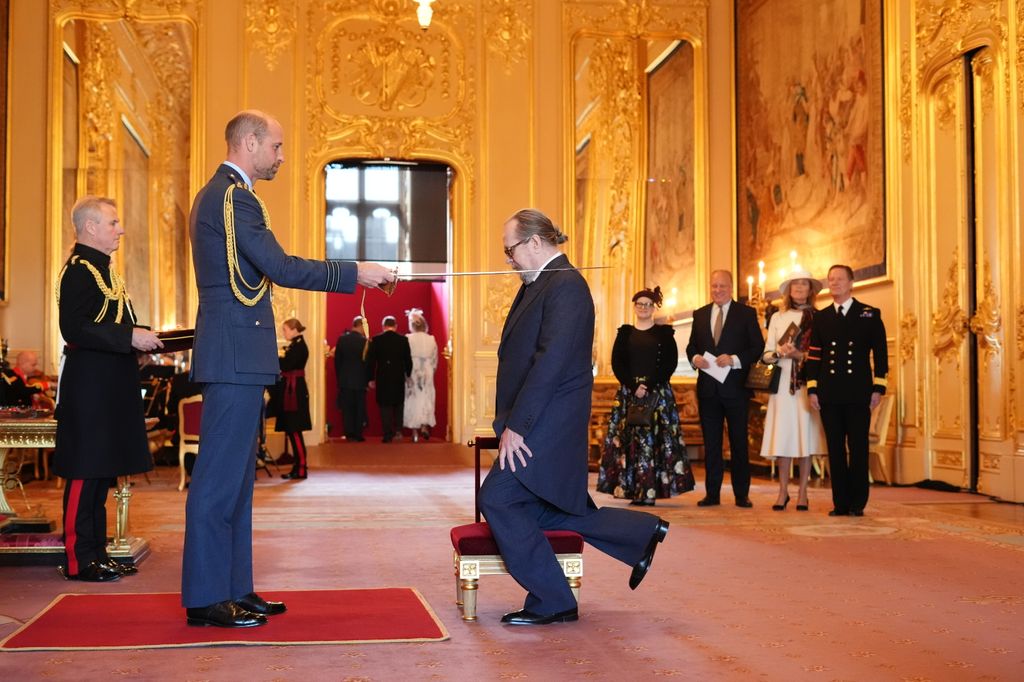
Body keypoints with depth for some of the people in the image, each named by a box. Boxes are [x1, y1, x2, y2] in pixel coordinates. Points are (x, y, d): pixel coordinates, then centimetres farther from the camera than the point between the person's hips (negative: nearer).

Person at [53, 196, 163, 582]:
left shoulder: (101, 268, 19)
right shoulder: (78, 270, -12)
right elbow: (75, 329, -22)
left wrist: (143, 339, 12)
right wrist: (131, 337, -23)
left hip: (109, 388, 10)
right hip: (89, 388, -10)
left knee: (102, 472, 13)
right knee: (85, 473, -5)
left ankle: (96, 553, 20)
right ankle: (79, 560, 2)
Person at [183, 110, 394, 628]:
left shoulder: (217, 194, 21)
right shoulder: (233, 196, -12)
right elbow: (281, 268, -17)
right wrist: (356, 273, -11)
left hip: (234, 356, 11)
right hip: (235, 356, -11)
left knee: (236, 475, 12)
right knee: (221, 476, -7)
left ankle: (232, 588, 18)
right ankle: (204, 598, -2)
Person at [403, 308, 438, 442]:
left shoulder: (407, 339, -10)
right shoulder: (431, 340, -2)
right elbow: (435, 360, 4)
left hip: (411, 374, -1)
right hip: (427, 374, 1)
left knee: (412, 401, 6)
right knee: (426, 400, 12)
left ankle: (415, 432, 6)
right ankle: (424, 425, -4)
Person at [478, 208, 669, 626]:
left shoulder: (565, 286, -14)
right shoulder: (539, 285, 17)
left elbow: (550, 362, -22)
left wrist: (516, 426, -22)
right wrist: (511, 421, 8)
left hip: (548, 426, -10)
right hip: (539, 425, 10)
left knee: (497, 499, -9)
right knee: (542, 511, 14)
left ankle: (550, 603, 1)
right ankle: (643, 533, 25)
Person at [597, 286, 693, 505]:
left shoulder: (664, 333, 7)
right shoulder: (625, 333, 12)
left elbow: (670, 363, -2)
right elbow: (617, 363, 4)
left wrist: (649, 386, -13)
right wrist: (634, 386, -11)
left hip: (658, 393, -2)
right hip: (629, 391, 2)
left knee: (653, 439, -7)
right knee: (629, 439, -4)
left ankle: (648, 492, -6)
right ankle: (631, 490, -1)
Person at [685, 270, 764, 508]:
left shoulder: (746, 314, 1)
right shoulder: (700, 315, 13)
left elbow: (758, 347, -4)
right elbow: (691, 345, 14)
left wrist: (734, 360, -18)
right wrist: (695, 358, -8)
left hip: (735, 388, -3)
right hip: (708, 388, 3)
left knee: (739, 442, 3)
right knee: (711, 443, 7)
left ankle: (742, 494, 9)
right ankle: (712, 493, 13)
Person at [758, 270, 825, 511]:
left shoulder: (818, 318, 5)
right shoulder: (777, 318, 14)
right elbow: (766, 354, 11)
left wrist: (800, 355, -14)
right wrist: (780, 352, -9)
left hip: (807, 382, -2)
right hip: (782, 382, 2)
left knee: (806, 435, -2)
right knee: (783, 436, -1)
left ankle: (802, 493, 4)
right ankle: (783, 492, 5)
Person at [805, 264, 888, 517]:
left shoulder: (870, 315, 5)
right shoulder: (821, 317, 12)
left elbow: (880, 353, 2)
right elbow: (813, 355, 9)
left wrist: (878, 388, -4)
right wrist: (812, 389, 1)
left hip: (858, 393, -2)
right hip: (829, 394, 2)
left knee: (858, 448, 0)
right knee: (835, 449, 4)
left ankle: (857, 503, 7)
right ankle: (840, 503, 10)